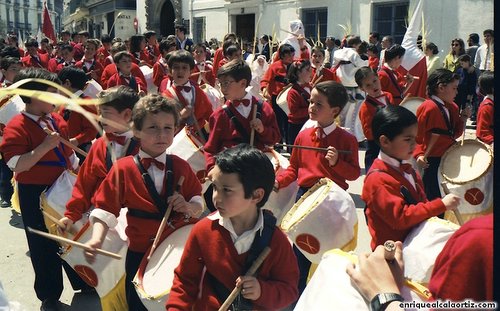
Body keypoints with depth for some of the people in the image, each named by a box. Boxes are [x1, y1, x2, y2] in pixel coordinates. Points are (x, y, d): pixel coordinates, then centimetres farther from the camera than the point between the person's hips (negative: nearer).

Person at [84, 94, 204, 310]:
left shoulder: (181, 167, -2)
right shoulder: (123, 169, -9)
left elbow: (199, 203, 5)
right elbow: (105, 209, -10)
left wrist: (189, 207, -17)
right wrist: (97, 239, -26)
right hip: (139, 254, -2)